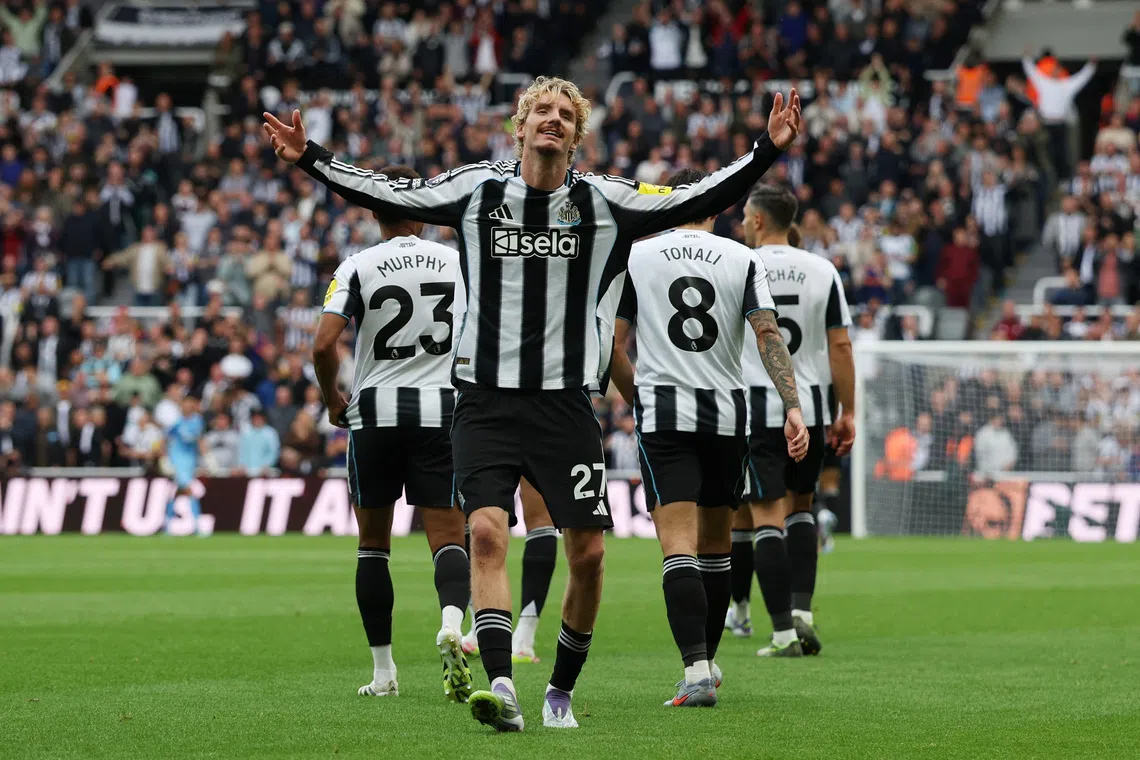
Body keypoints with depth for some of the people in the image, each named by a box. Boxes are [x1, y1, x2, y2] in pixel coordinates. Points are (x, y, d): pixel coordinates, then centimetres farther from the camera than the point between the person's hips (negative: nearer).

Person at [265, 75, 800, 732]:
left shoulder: (604, 201, 3)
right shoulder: (477, 189, 4)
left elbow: (697, 201, 5)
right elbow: (388, 195, 11)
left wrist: (768, 152, -4)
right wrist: (310, 158, 6)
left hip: (566, 404, 1)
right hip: (487, 401, -1)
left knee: (587, 553, -1)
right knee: (487, 531, -19)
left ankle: (562, 691, 18)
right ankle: (501, 687, -26)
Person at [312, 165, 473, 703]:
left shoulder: (357, 268, -3)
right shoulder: (457, 261, 4)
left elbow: (324, 345, -13)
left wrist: (332, 400, 5)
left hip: (375, 414, -1)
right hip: (442, 411, 1)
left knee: (373, 546, 12)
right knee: (447, 538, -1)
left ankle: (383, 672, 12)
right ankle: (451, 623, -32)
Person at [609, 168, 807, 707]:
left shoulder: (635, 257, 3)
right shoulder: (742, 260, 5)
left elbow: (613, 348, 2)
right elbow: (768, 335, -6)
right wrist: (792, 409, -11)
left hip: (662, 414, -2)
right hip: (727, 412, 2)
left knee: (679, 547, -10)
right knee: (715, 546, 16)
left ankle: (695, 669, -24)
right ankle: (707, 661, 27)